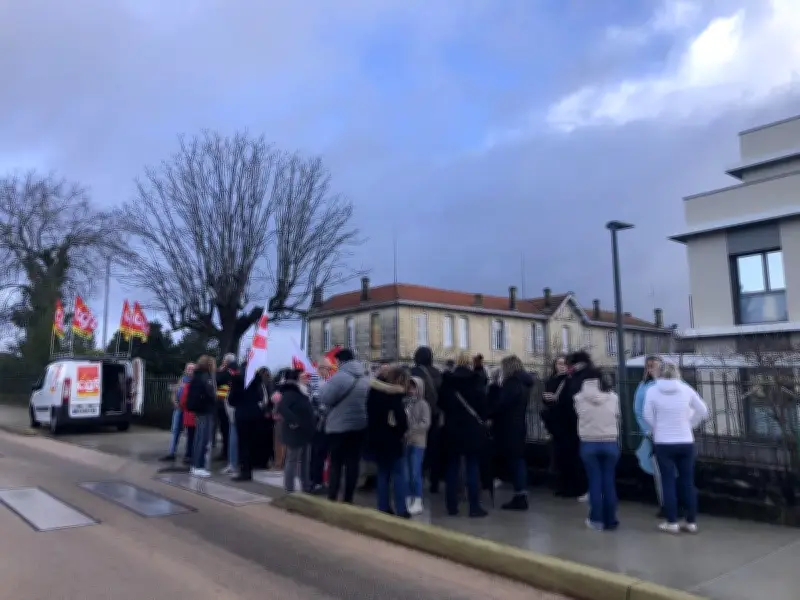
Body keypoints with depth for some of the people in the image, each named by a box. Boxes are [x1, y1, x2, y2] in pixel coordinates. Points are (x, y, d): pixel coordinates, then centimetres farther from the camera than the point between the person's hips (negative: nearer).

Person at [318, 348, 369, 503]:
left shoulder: (339, 377, -14)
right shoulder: (366, 379, 7)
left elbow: (324, 398, -12)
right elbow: (369, 402, 15)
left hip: (339, 427, -5)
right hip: (360, 426, 5)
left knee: (335, 464, 4)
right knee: (353, 463, 8)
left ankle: (332, 499, 4)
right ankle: (348, 499, 12)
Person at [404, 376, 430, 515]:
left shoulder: (423, 404, -5)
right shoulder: (405, 403, 5)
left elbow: (426, 423, -11)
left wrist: (411, 431, -19)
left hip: (418, 442, -4)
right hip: (405, 442, 4)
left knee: (415, 473, -3)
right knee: (406, 473, 9)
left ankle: (418, 501, 7)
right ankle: (409, 499, 20)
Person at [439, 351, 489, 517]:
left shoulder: (447, 380, -1)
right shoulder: (476, 379, -9)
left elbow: (441, 403, 4)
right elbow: (482, 402, -7)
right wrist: (482, 420, 7)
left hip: (452, 428, 3)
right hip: (472, 428, -3)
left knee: (452, 467, 10)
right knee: (473, 467, 3)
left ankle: (452, 506, 12)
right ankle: (474, 507, 3)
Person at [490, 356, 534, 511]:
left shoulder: (512, 383, -17)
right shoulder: (523, 383, 13)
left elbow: (501, 404, -22)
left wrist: (488, 415, -12)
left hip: (509, 428, -10)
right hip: (518, 426, 10)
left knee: (513, 461, -5)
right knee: (518, 460, 12)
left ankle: (519, 497, -2)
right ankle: (522, 496, 17)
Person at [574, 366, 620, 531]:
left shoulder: (579, 397, -7)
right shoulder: (613, 397, -3)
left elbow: (578, 415, 4)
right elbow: (616, 416, 10)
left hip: (589, 443, -1)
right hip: (610, 443, 1)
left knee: (594, 482, 7)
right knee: (609, 482, 8)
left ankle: (596, 520, 12)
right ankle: (610, 520, 14)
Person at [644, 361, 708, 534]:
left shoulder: (652, 391, -6)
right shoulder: (686, 389, -2)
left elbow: (648, 416, -6)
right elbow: (703, 411, 4)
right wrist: (690, 425, 13)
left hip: (663, 443, -2)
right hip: (686, 442, 2)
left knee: (668, 482, 5)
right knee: (688, 482, 10)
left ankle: (672, 522, 7)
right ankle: (691, 522, 15)